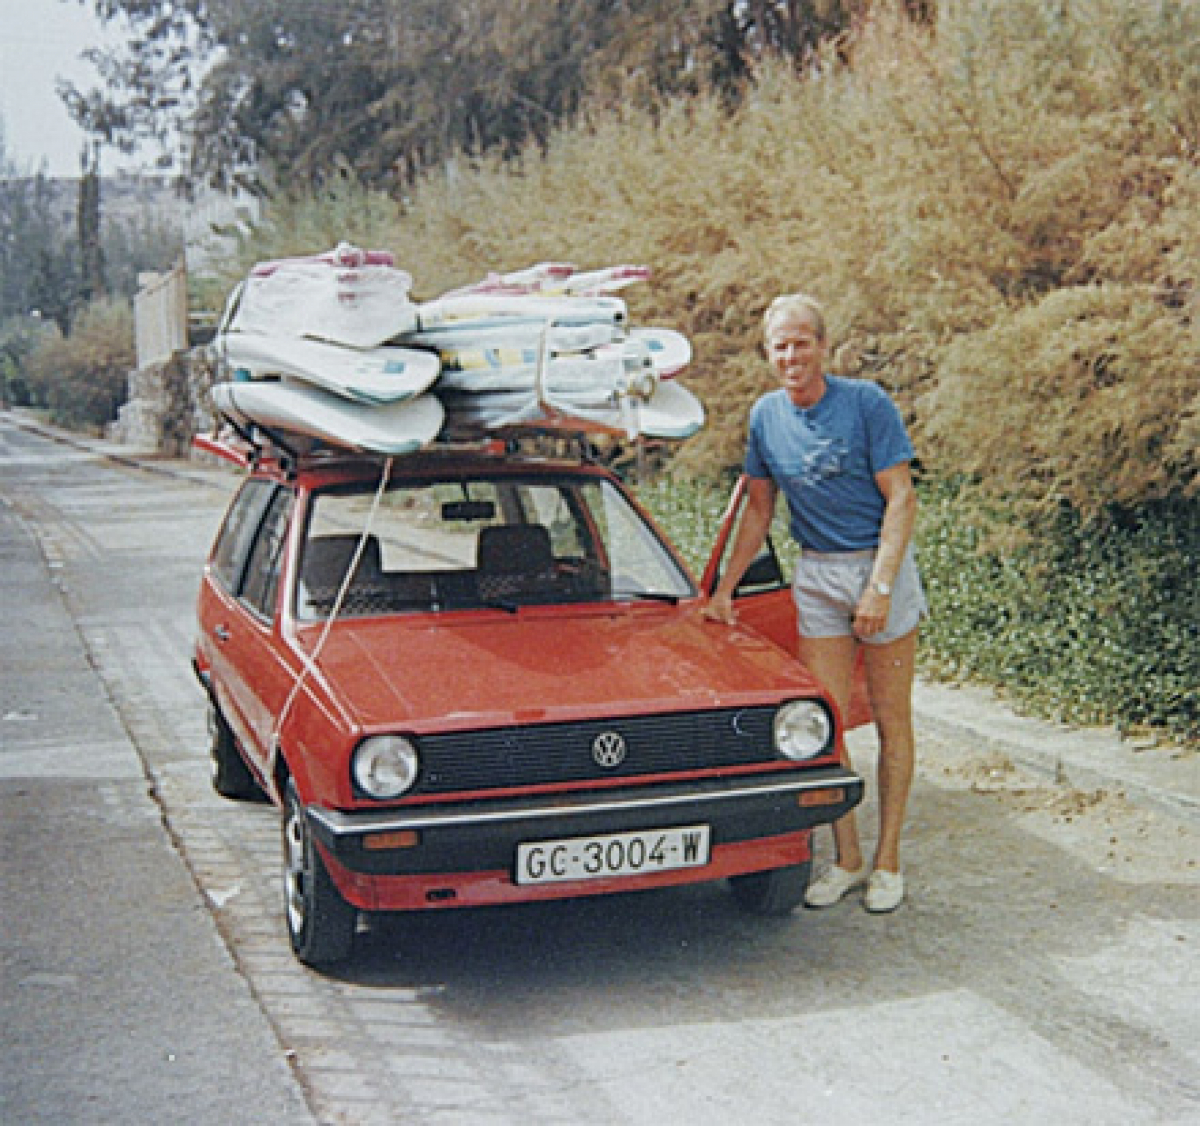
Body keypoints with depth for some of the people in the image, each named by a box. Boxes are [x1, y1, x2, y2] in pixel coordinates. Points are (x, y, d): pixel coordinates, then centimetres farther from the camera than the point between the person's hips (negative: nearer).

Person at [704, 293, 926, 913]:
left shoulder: (866, 403, -11)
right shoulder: (766, 415, 4)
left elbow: (901, 499, -12)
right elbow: (758, 509, 14)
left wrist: (879, 587, -19)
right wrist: (725, 588, 12)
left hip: (882, 565, -4)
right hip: (815, 575, 4)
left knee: (891, 721, 4)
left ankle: (888, 860, 13)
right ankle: (846, 858, 15)